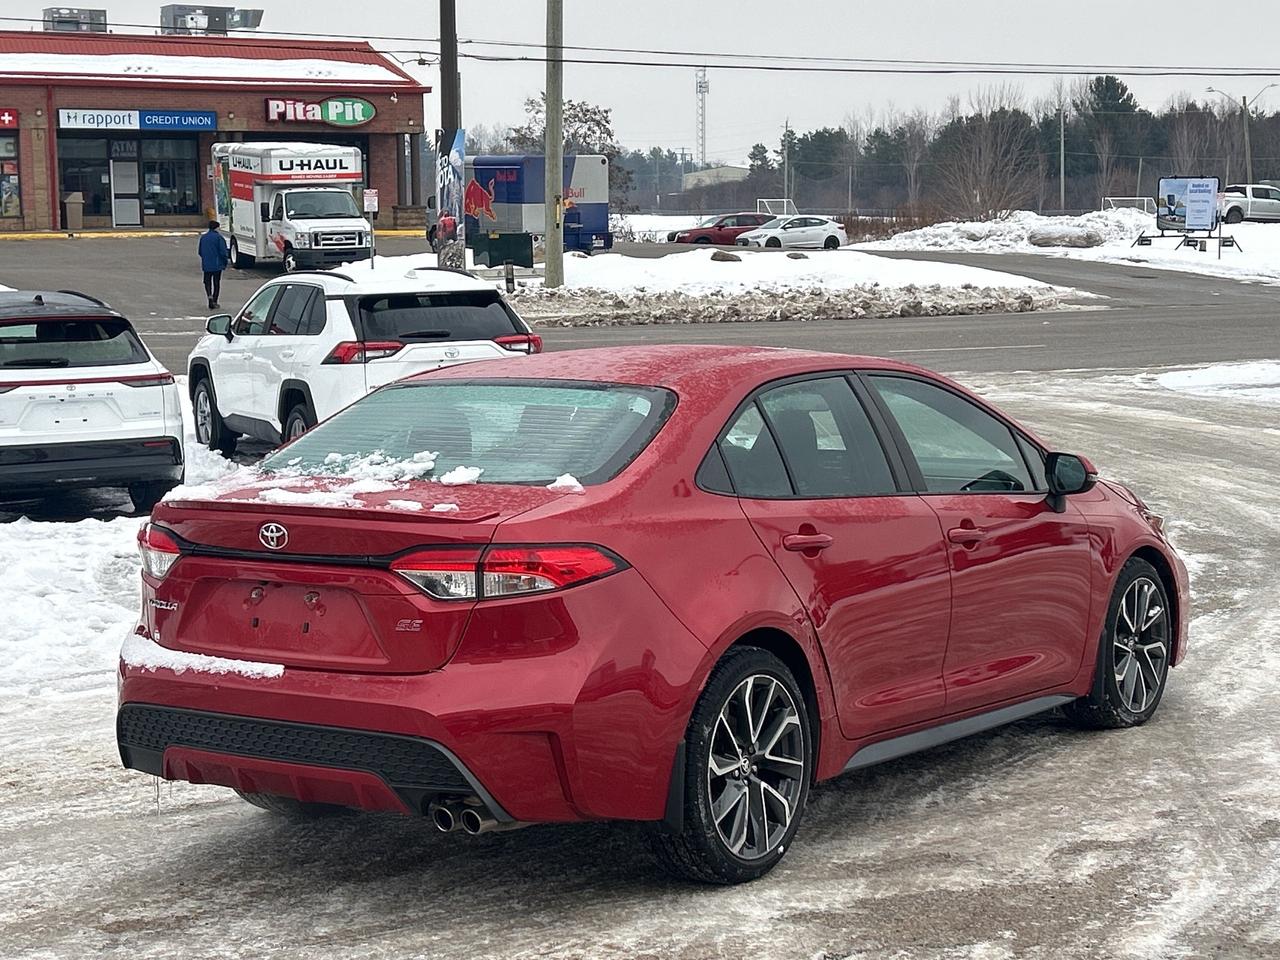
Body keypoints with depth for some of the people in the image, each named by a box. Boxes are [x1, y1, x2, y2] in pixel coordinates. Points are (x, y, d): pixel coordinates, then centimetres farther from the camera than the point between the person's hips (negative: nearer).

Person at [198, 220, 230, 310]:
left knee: (207, 282, 10)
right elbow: (223, 251, -14)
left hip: (206, 265, 3)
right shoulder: (218, 237, -12)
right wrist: (227, 259, 2)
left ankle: (209, 296, -16)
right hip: (217, 264, -3)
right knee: (216, 283, 6)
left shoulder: (203, 237, 5)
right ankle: (214, 302, 8)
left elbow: (200, 252, 12)